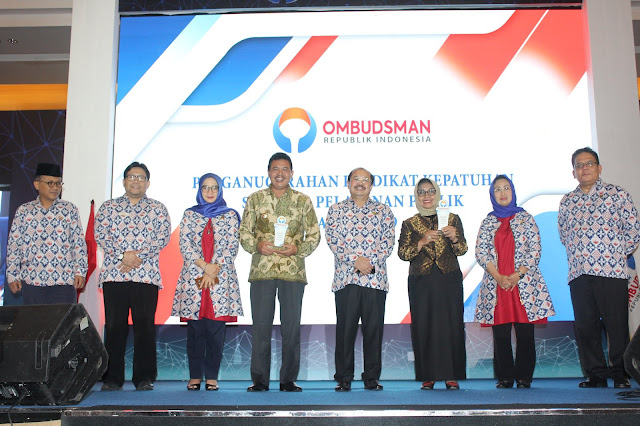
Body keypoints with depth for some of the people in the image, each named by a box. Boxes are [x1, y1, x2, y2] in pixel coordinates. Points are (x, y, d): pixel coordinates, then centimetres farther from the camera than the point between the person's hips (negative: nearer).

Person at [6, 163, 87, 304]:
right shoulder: (23, 211, 9)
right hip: (32, 281, 1)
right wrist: (12, 276, 5)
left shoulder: (69, 209, 6)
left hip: (64, 281, -1)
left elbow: (79, 243, 4)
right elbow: (13, 245, 10)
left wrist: (80, 272, -2)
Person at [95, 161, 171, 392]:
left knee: (145, 327, 0)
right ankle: (112, 378, 11)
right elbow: (100, 235, 2)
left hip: (147, 275, 0)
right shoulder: (108, 207, 13)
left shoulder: (158, 209, 11)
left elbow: (163, 238, 0)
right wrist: (123, 255, -12)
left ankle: (144, 378, 8)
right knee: (114, 326, 2)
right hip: (114, 274, 1)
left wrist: (138, 255, -12)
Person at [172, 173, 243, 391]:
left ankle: (211, 377, 6)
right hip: (193, 278, 1)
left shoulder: (229, 215, 10)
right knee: (195, 330, 1)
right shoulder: (189, 214, 12)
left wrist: (214, 270, -9)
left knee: (216, 330, -2)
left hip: (221, 279, -1)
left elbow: (232, 247, 1)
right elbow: (185, 245, 3)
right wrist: (205, 266, -9)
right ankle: (195, 376, 9)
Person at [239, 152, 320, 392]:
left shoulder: (303, 201, 7)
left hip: (293, 271, 0)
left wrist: (298, 249, -10)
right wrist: (256, 246, -10)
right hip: (261, 271, 0)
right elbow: (244, 231, 9)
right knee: (260, 325, 3)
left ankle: (288, 380, 15)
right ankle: (259, 379, 14)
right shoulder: (255, 199, 8)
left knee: (291, 326, 4)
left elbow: (314, 234, 8)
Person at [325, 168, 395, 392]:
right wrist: (355, 260, -13)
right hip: (345, 278, -1)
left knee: (374, 329, 4)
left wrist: (371, 262, -11)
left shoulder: (383, 211, 12)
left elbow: (389, 241, 4)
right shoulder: (336, 210, 10)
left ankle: (372, 378, 15)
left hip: (376, 279, 1)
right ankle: (343, 379, 12)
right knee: (345, 329, 2)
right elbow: (333, 239, -1)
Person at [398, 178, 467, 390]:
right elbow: (402, 253, 0)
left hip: (449, 279, 0)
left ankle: (451, 375, 7)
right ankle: (428, 376, 7)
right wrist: (423, 242, -15)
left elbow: (462, 250, 6)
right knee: (423, 326, -2)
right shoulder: (409, 224, 9)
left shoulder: (452, 219, 10)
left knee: (451, 325, -2)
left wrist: (454, 238, -14)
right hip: (421, 282, 0)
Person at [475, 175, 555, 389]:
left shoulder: (525, 217, 7)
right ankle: (505, 377, 9)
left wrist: (517, 275, -10)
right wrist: (498, 276, -10)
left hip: (523, 282, -1)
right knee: (500, 334, 1)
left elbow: (535, 249, 0)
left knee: (525, 333, -2)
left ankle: (524, 376, 8)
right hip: (496, 284, 1)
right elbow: (480, 251, 3)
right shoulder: (488, 221, 11)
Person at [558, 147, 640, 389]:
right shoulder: (566, 202, 16)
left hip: (611, 271, -3)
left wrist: (617, 255, 3)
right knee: (585, 327, 5)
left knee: (617, 325, -2)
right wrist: (578, 257, 10)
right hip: (578, 274, 4)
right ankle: (596, 375, 15)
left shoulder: (617, 194, 5)